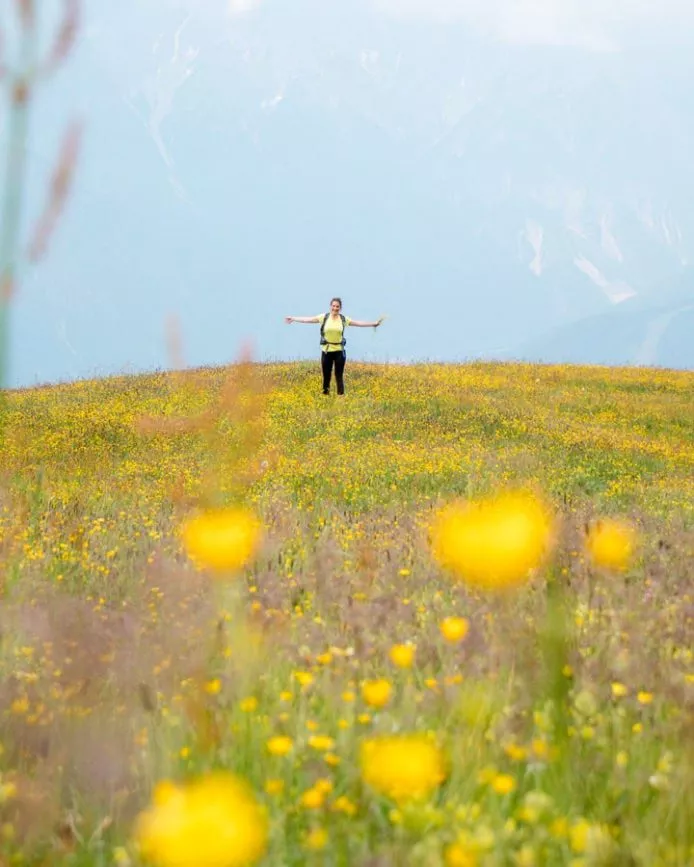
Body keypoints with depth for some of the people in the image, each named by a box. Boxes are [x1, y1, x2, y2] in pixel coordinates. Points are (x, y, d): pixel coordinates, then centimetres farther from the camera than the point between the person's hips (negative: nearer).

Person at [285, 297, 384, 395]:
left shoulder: (344, 319, 1)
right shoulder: (324, 317, -2)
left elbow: (359, 323, 4)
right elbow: (308, 320, -3)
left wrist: (374, 324, 1)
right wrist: (293, 318, -6)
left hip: (339, 351, 0)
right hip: (326, 351, 0)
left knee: (339, 376, 2)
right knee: (326, 376, 5)